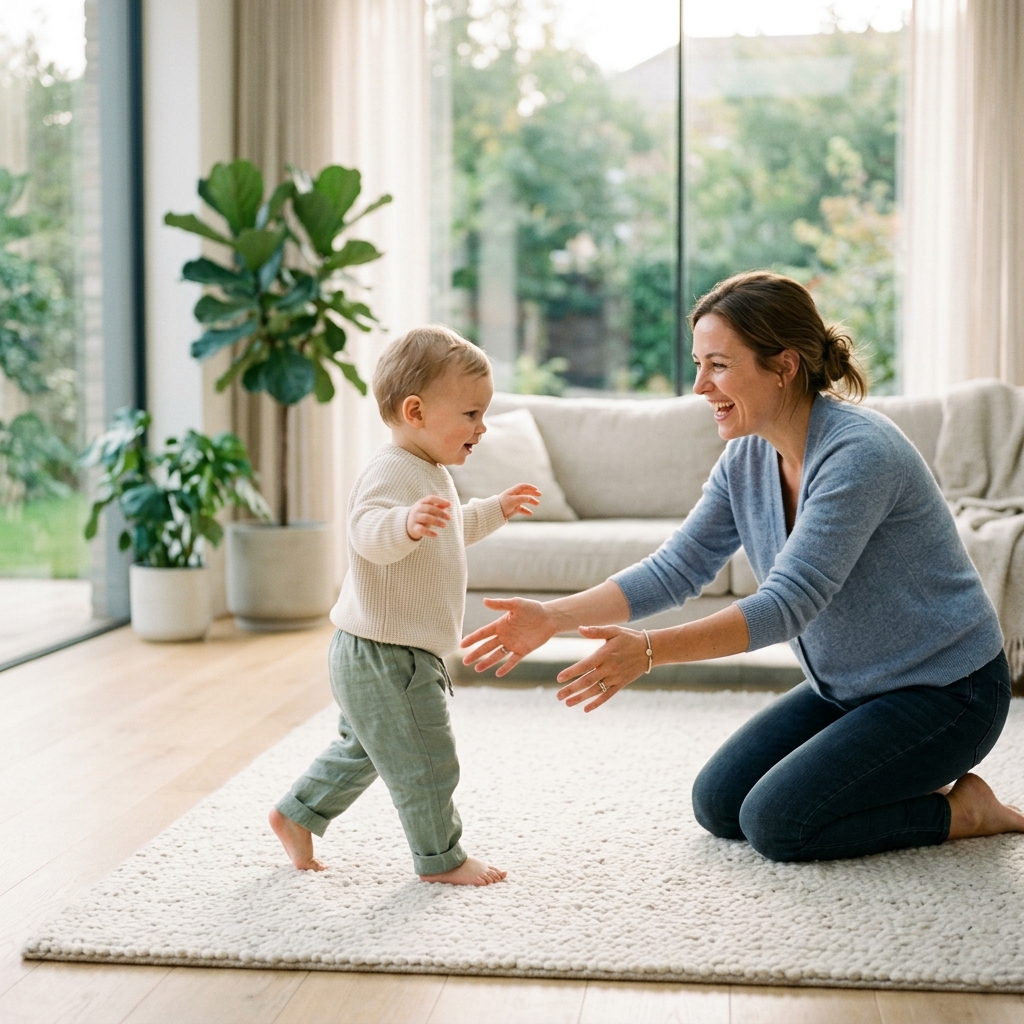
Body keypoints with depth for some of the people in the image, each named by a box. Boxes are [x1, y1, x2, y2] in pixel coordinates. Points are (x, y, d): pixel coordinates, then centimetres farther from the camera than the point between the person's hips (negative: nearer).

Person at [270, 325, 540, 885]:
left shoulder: (429, 472, 14)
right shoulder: (392, 471, -21)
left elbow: (452, 529, 33)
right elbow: (369, 532, -40)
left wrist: (495, 509, 33)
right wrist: (408, 523, -57)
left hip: (372, 654, 11)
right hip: (385, 655, -11)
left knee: (360, 750, 25)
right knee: (425, 764, 2)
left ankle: (296, 814, 36)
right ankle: (440, 858, 16)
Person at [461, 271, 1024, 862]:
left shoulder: (859, 453, -29)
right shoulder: (747, 457, -3)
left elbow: (788, 604, -34)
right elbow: (677, 568, -2)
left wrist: (649, 650, -43)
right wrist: (553, 618, -14)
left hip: (945, 688, -8)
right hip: (846, 686, 8)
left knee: (775, 822, -16)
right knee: (718, 805, 5)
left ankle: (962, 810, 3)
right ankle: (889, 776, 19)